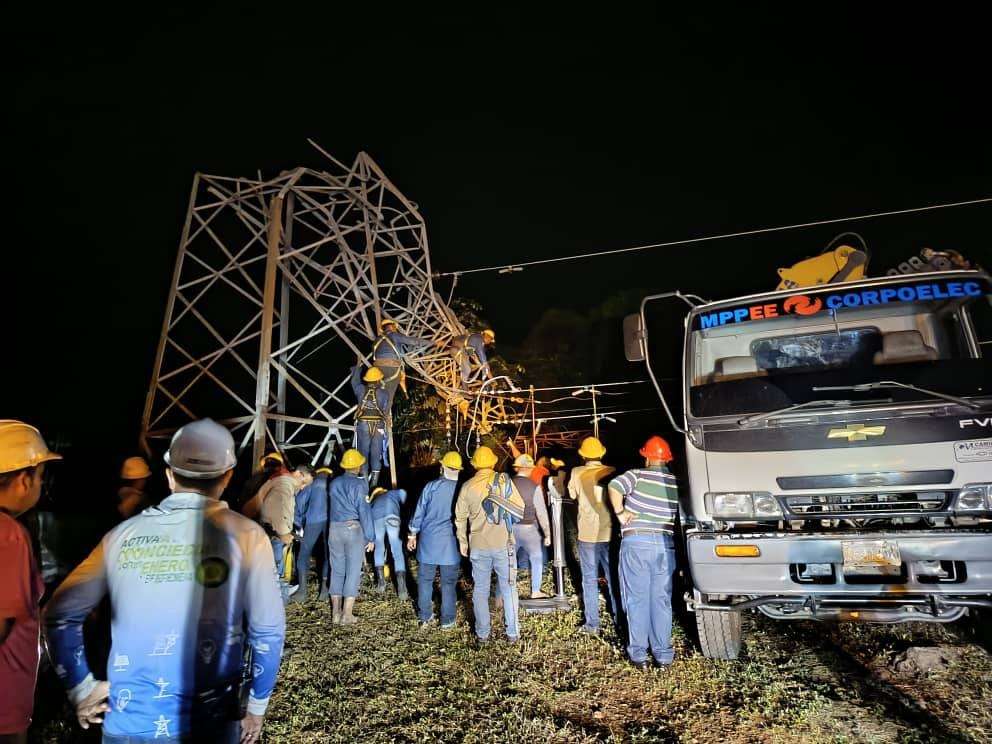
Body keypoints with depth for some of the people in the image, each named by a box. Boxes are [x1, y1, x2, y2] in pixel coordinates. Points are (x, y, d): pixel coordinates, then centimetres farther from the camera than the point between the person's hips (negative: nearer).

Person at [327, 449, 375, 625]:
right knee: (353, 571, 2)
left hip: (334, 529, 5)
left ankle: (336, 612, 16)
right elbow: (365, 512, -10)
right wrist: (370, 537, -6)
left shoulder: (334, 483, 7)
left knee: (336, 570, 12)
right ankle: (347, 615, 3)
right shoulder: (359, 484, -8)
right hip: (354, 529, -5)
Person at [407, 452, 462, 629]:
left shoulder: (431, 486, -6)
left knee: (425, 580, 14)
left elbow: (419, 512, 0)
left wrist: (413, 535, 12)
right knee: (449, 583, 9)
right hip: (451, 544, 0)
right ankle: (447, 621, 16)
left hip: (428, 541, 0)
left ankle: (425, 617, 24)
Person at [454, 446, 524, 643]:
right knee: (508, 588, 11)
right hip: (503, 544, -1)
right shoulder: (504, 480, -8)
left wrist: (462, 541, 16)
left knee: (480, 590, 13)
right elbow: (520, 510, -6)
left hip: (478, 545, 1)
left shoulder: (467, 486, -3)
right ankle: (513, 633, 17)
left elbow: (460, 517, 4)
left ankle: (482, 633, 21)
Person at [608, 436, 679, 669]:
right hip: (666, 545, 3)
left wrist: (620, 512, -10)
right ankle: (663, 654, 18)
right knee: (661, 600, 13)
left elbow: (614, 487, -22)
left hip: (636, 543, -3)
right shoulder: (677, 482, 4)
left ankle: (638, 654, 13)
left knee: (637, 600, 7)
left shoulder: (638, 475, -8)